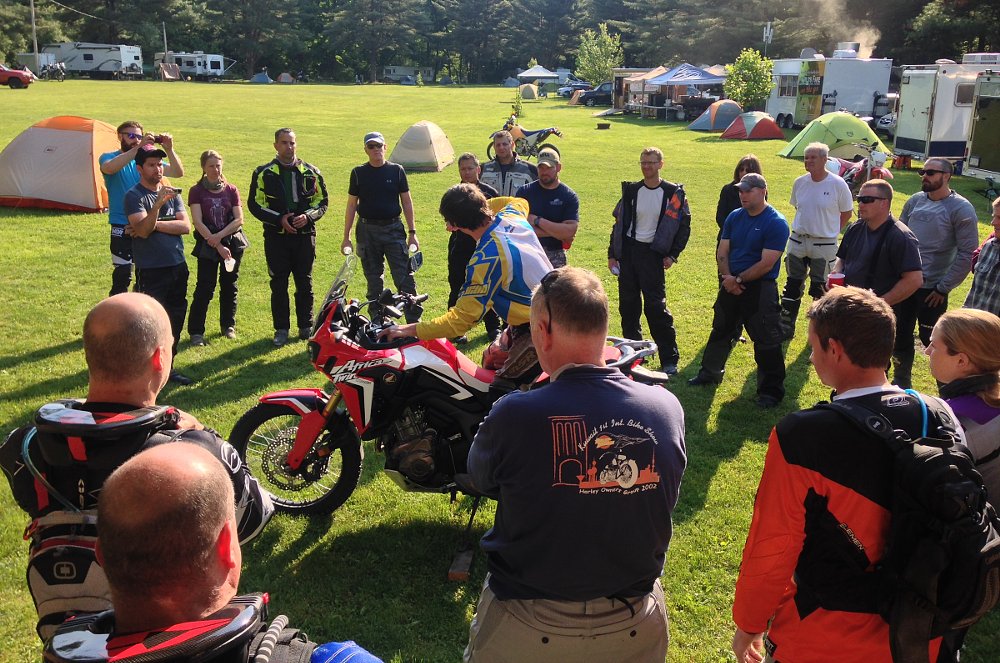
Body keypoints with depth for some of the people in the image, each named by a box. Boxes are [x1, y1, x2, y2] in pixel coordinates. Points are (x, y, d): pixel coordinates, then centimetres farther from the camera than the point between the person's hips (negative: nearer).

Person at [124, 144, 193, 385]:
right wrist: (158, 203, -32)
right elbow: (143, 230, -21)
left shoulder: (172, 192, 10)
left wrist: (154, 225, -12)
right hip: (151, 271, -6)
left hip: (177, 266, 6)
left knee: (175, 319, 12)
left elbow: (185, 226, -2)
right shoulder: (134, 196, -7)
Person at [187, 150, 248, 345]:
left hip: (232, 242, 2)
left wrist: (219, 236, -14)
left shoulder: (231, 190, 5)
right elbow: (198, 222, -9)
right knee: (204, 288, -6)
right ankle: (196, 331, 0)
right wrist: (218, 246, -16)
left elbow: (239, 220, -2)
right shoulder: (196, 191, -1)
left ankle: (228, 325, 25)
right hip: (207, 245, -2)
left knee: (229, 285, 9)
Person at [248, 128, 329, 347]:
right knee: (279, 284, 3)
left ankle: (306, 326, 18)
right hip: (276, 236, -1)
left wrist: (308, 216, -9)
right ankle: (281, 329, 12)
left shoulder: (311, 172, 7)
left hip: (305, 235, 1)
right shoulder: (263, 173, 2)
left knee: (305, 283, 7)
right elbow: (254, 204, 0)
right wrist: (279, 219, -13)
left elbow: (322, 200, 11)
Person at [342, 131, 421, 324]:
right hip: (367, 230, 1)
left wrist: (412, 232, 1)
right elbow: (351, 205, 7)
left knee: (404, 278, -6)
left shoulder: (396, 170, 4)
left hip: (393, 229, -1)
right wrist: (346, 237, 4)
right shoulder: (359, 173, 5)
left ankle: (414, 321, -1)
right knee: (373, 281, 8)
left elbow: (406, 202, 6)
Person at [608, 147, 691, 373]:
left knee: (656, 307, -8)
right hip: (628, 250, 4)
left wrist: (672, 255, -5)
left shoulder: (673, 193, -2)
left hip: (652, 253, -4)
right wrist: (612, 254, 7)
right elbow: (619, 223, 12)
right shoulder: (631, 190, 8)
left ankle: (670, 359, 2)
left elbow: (684, 226, 2)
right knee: (628, 305, 7)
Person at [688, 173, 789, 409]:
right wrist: (727, 278, -11)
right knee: (720, 331, 20)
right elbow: (722, 252, 5)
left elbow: (766, 264, -18)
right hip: (730, 286, 7)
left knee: (766, 340, -2)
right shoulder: (734, 217, 6)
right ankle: (710, 373, 38)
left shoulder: (776, 223, -13)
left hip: (759, 289, -6)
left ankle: (771, 390, 10)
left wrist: (738, 279, -14)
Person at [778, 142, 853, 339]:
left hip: (824, 244, -4)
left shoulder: (837, 184, -10)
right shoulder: (799, 182, 2)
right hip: (797, 240, 4)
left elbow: (847, 213, 0)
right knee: (792, 286, 10)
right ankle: (785, 328, 20)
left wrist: (830, 231, -1)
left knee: (820, 290, 5)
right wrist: (803, 225, 10)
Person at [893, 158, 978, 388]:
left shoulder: (960, 209, -10)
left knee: (931, 338, 2)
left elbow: (967, 253, -12)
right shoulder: (915, 201, 5)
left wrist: (944, 287, -13)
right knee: (900, 334, 13)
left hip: (932, 288, -5)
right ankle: (900, 383, 31)